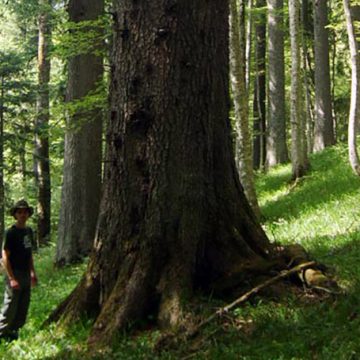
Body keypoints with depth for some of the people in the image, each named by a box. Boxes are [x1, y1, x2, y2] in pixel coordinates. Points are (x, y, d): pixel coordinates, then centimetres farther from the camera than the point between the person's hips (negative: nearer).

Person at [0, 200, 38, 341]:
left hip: (26, 275, 7)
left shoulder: (29, 231, 10)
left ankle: (13, 333, 23)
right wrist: (12, 278, -18)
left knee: (23, 308, 12)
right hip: (14, 275, -7)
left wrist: (33, 273, 17)